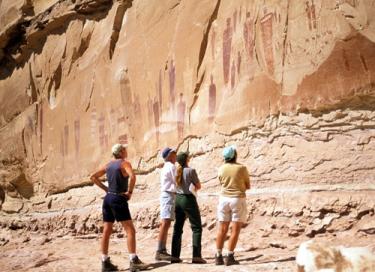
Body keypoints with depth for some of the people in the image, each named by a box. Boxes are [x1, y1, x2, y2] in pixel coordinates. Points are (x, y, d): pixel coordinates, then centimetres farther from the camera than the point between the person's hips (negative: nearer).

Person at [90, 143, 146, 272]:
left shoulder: (109, 164, 11)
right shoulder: (125, 163, -9)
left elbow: (93, 177, 15)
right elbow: (132, 176, -28)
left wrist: (105, 189, 13)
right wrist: (130, 191, -16)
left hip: (108, 198, 7)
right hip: (118, 200, -7)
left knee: (106, 231, 7)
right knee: (130, 230, -4)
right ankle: (134, 261, -10)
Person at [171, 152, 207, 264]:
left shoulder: (176, 171, 3)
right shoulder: (191, 171, -12)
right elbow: (198, 186, -3)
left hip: (178, 199, 6)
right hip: (188, 199, -6)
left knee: (177, 228, 12)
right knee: (196, 228, 2)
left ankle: (175, 256, 12)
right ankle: (196, 256, -4)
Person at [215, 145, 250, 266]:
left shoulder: (221, 169, 2)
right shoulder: (241, 168, -8)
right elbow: (248, 186, 3)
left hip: (224, 199, 4)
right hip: (238, 199, -4)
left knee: (222, 229, 7)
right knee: (235, 230, 0)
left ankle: (218, 257, 7)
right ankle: (229, 257, -3)